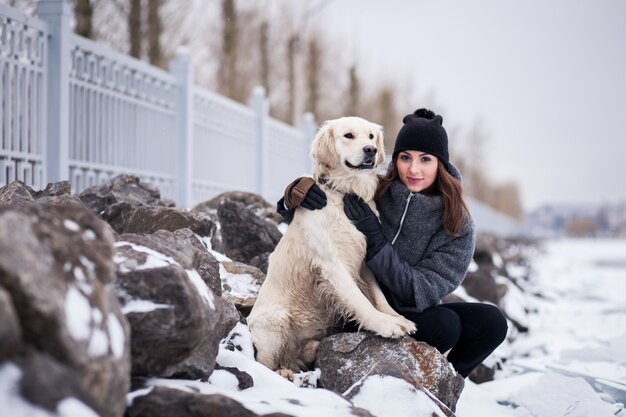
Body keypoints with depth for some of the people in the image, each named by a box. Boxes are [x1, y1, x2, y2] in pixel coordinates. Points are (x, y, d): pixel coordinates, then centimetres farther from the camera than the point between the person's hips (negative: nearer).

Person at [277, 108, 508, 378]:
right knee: (444, 324, -27)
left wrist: (374, 239, -25)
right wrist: (296, 194, -22)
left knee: (491, 323, -17)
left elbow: (423, 293, -16)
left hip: (414, 313, 3)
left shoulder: (459, 226, -7)